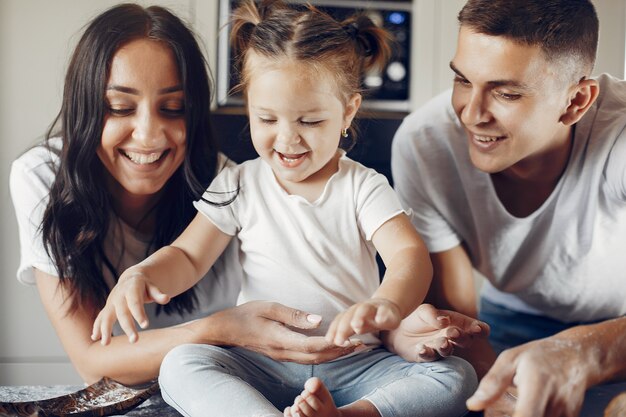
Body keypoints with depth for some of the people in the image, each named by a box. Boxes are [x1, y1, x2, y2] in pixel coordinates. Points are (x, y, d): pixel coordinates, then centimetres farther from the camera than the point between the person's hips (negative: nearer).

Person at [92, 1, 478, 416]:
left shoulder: (364, 187, 0)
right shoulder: (239, 185, 5)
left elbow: (410, 253, -15)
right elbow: (188, 256, 5)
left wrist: (387, 305, -40)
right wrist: (140, 274, -20)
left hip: (356, 365, 0)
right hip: (263, 364, 1)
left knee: (457, 377, -23)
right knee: (180, 365, -27)